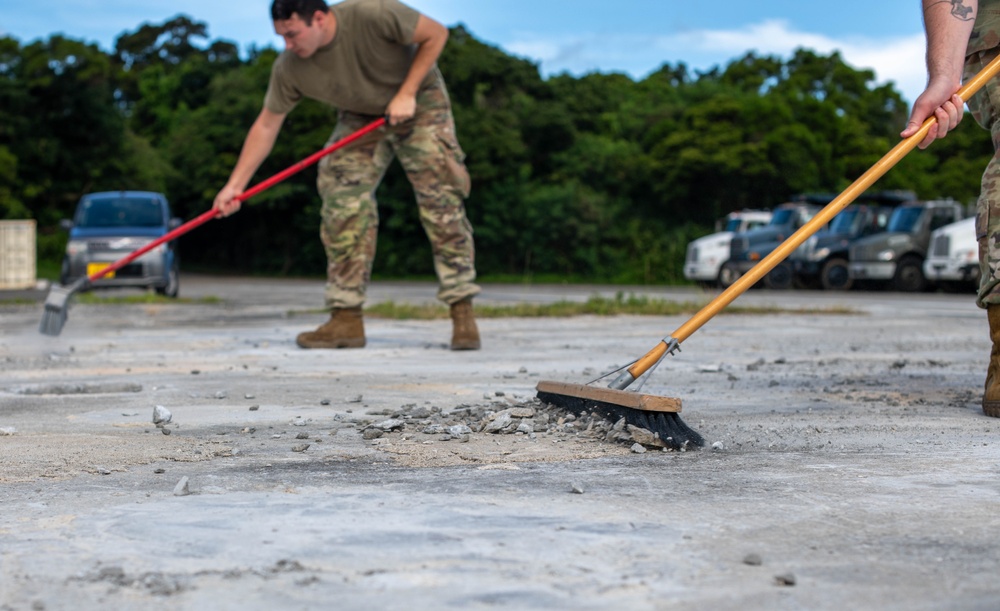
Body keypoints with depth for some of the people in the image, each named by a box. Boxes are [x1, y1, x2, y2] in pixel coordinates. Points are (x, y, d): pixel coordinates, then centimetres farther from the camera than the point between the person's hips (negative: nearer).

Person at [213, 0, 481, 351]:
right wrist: (235, 186, -15)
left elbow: (436, 34, -20)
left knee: (441, 200, -15)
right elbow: (266, 126, -10)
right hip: (361, 117, 4)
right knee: (341, 203, -10)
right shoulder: (288, 69, -19)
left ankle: (463, 313, -11)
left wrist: (407, 94, -24)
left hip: (419, 103, -4)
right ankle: (346, 319, -6)